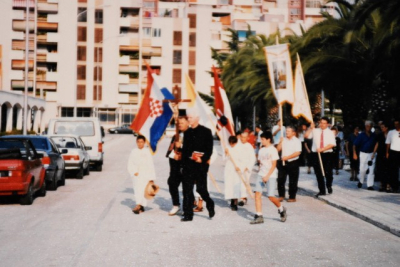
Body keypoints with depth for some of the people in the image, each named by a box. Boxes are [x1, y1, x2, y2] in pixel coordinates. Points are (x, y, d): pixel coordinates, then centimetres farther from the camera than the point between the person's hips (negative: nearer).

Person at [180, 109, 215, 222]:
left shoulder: (206, 132, 0)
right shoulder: (187, 132, 15)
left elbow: (209, 149, -4)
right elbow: (184, 149, 16)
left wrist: (202, 159, -16)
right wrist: (191, 156, 1)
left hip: (201, 165, -4)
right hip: (188, 165, 5)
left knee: (201, 188, -7)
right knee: (187, 189, 0)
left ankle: (210, 204, 22)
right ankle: (188, 214, 5)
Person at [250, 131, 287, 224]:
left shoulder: (273, 150, -7)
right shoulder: (261, 150, 12)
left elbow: (273, 165, -10)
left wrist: (267, 176, -15)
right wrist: (260, 173, 6)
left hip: (271, 176, -6)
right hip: (261, 175, 6)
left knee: (271, 196, -10)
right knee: (257, 194, -8)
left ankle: (281, 209, 18)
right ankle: (259, 216, -6)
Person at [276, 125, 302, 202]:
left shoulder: (296, 141, -5)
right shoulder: (284, 140, 10)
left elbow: (297, 153, -13)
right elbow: (278, 149, 8)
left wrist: (287, 157, -18)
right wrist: (281, 142, -7)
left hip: (293, 163, -5)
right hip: (283, 162, 5)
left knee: (292, 181, 2)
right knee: (280, 179, 4)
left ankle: (292, 197, 11)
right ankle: (281, 196, 15)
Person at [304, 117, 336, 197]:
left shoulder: (330, 133, 2)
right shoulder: (315, 131, 8)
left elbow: (332, 144, -8)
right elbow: (306, 136, -1)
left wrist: (322, 149, -19)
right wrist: (311, 128, -13)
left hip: (327, 154, -2)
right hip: (316, 154, 2)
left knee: (328, 172, -5)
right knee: (318, 173, 5)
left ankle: (329, 187, 23)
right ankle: (322, 191, 14)